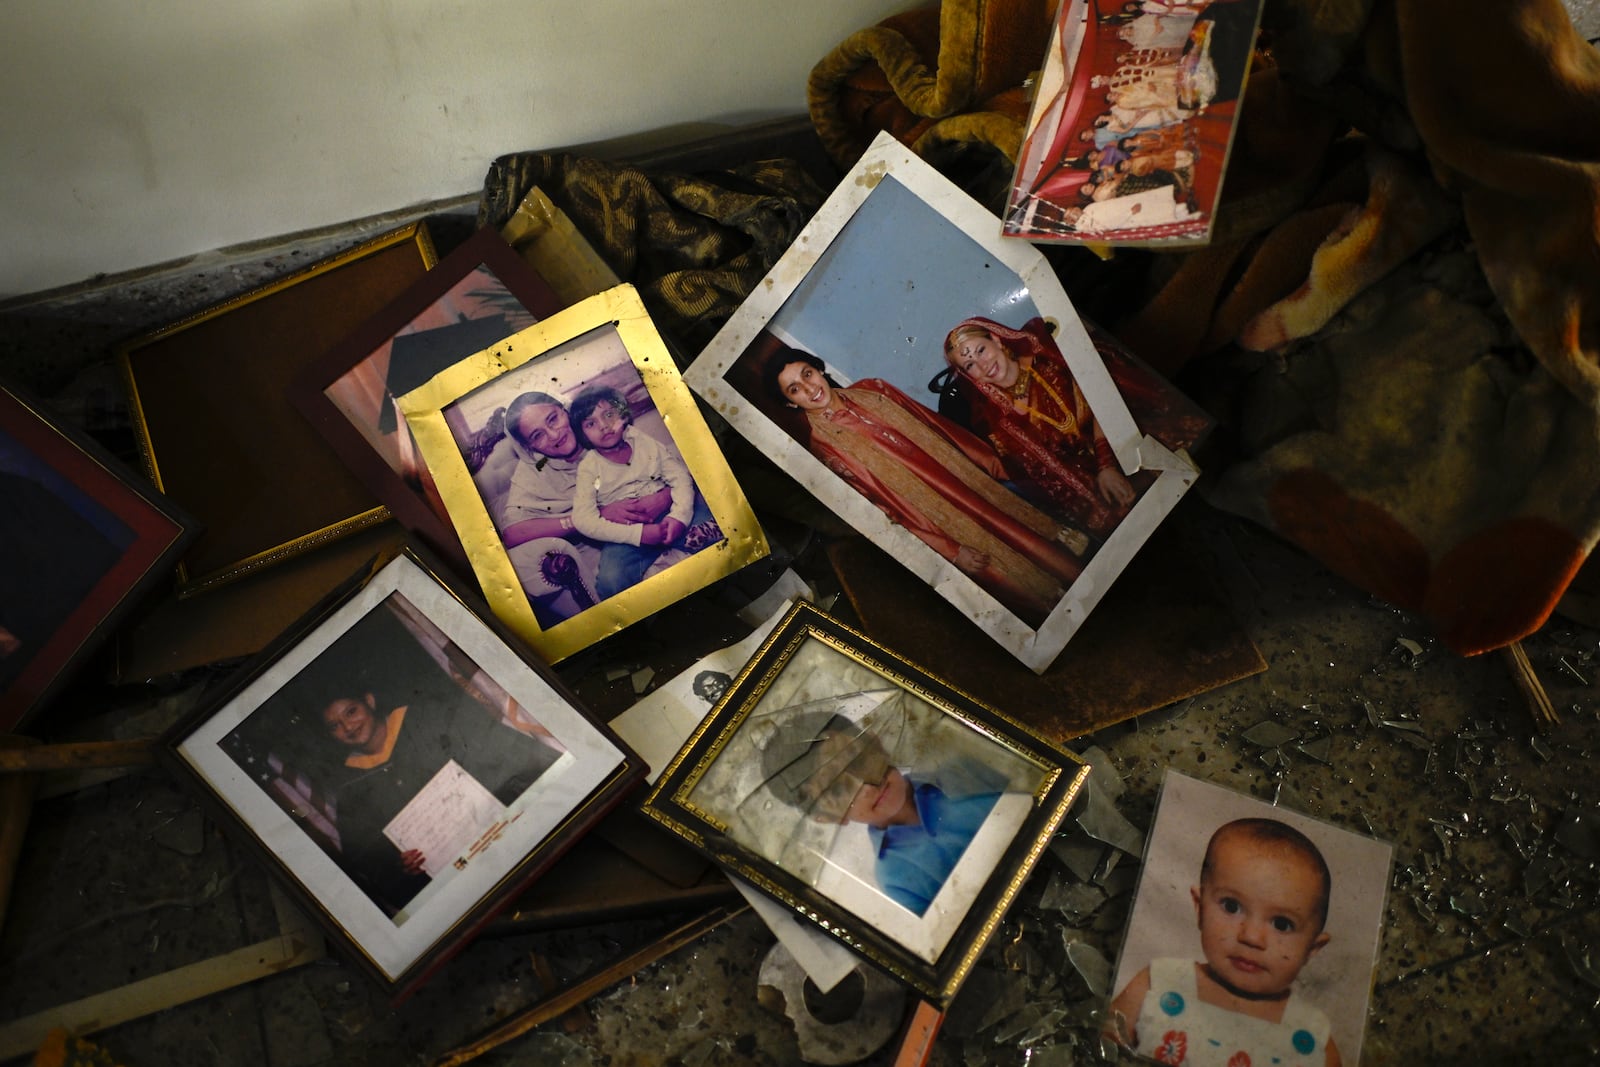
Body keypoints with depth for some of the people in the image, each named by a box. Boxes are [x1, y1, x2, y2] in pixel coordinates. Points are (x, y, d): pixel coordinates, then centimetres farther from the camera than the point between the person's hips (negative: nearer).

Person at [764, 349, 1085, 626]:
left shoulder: (870, 391, 5)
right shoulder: (824, 447, -12)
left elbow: (935, 424, 11)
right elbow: (887, 503, -14)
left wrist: (988, 458, 6)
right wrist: (950, 550, -16)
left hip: (968, 476, 5)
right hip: (945, 523, -5)